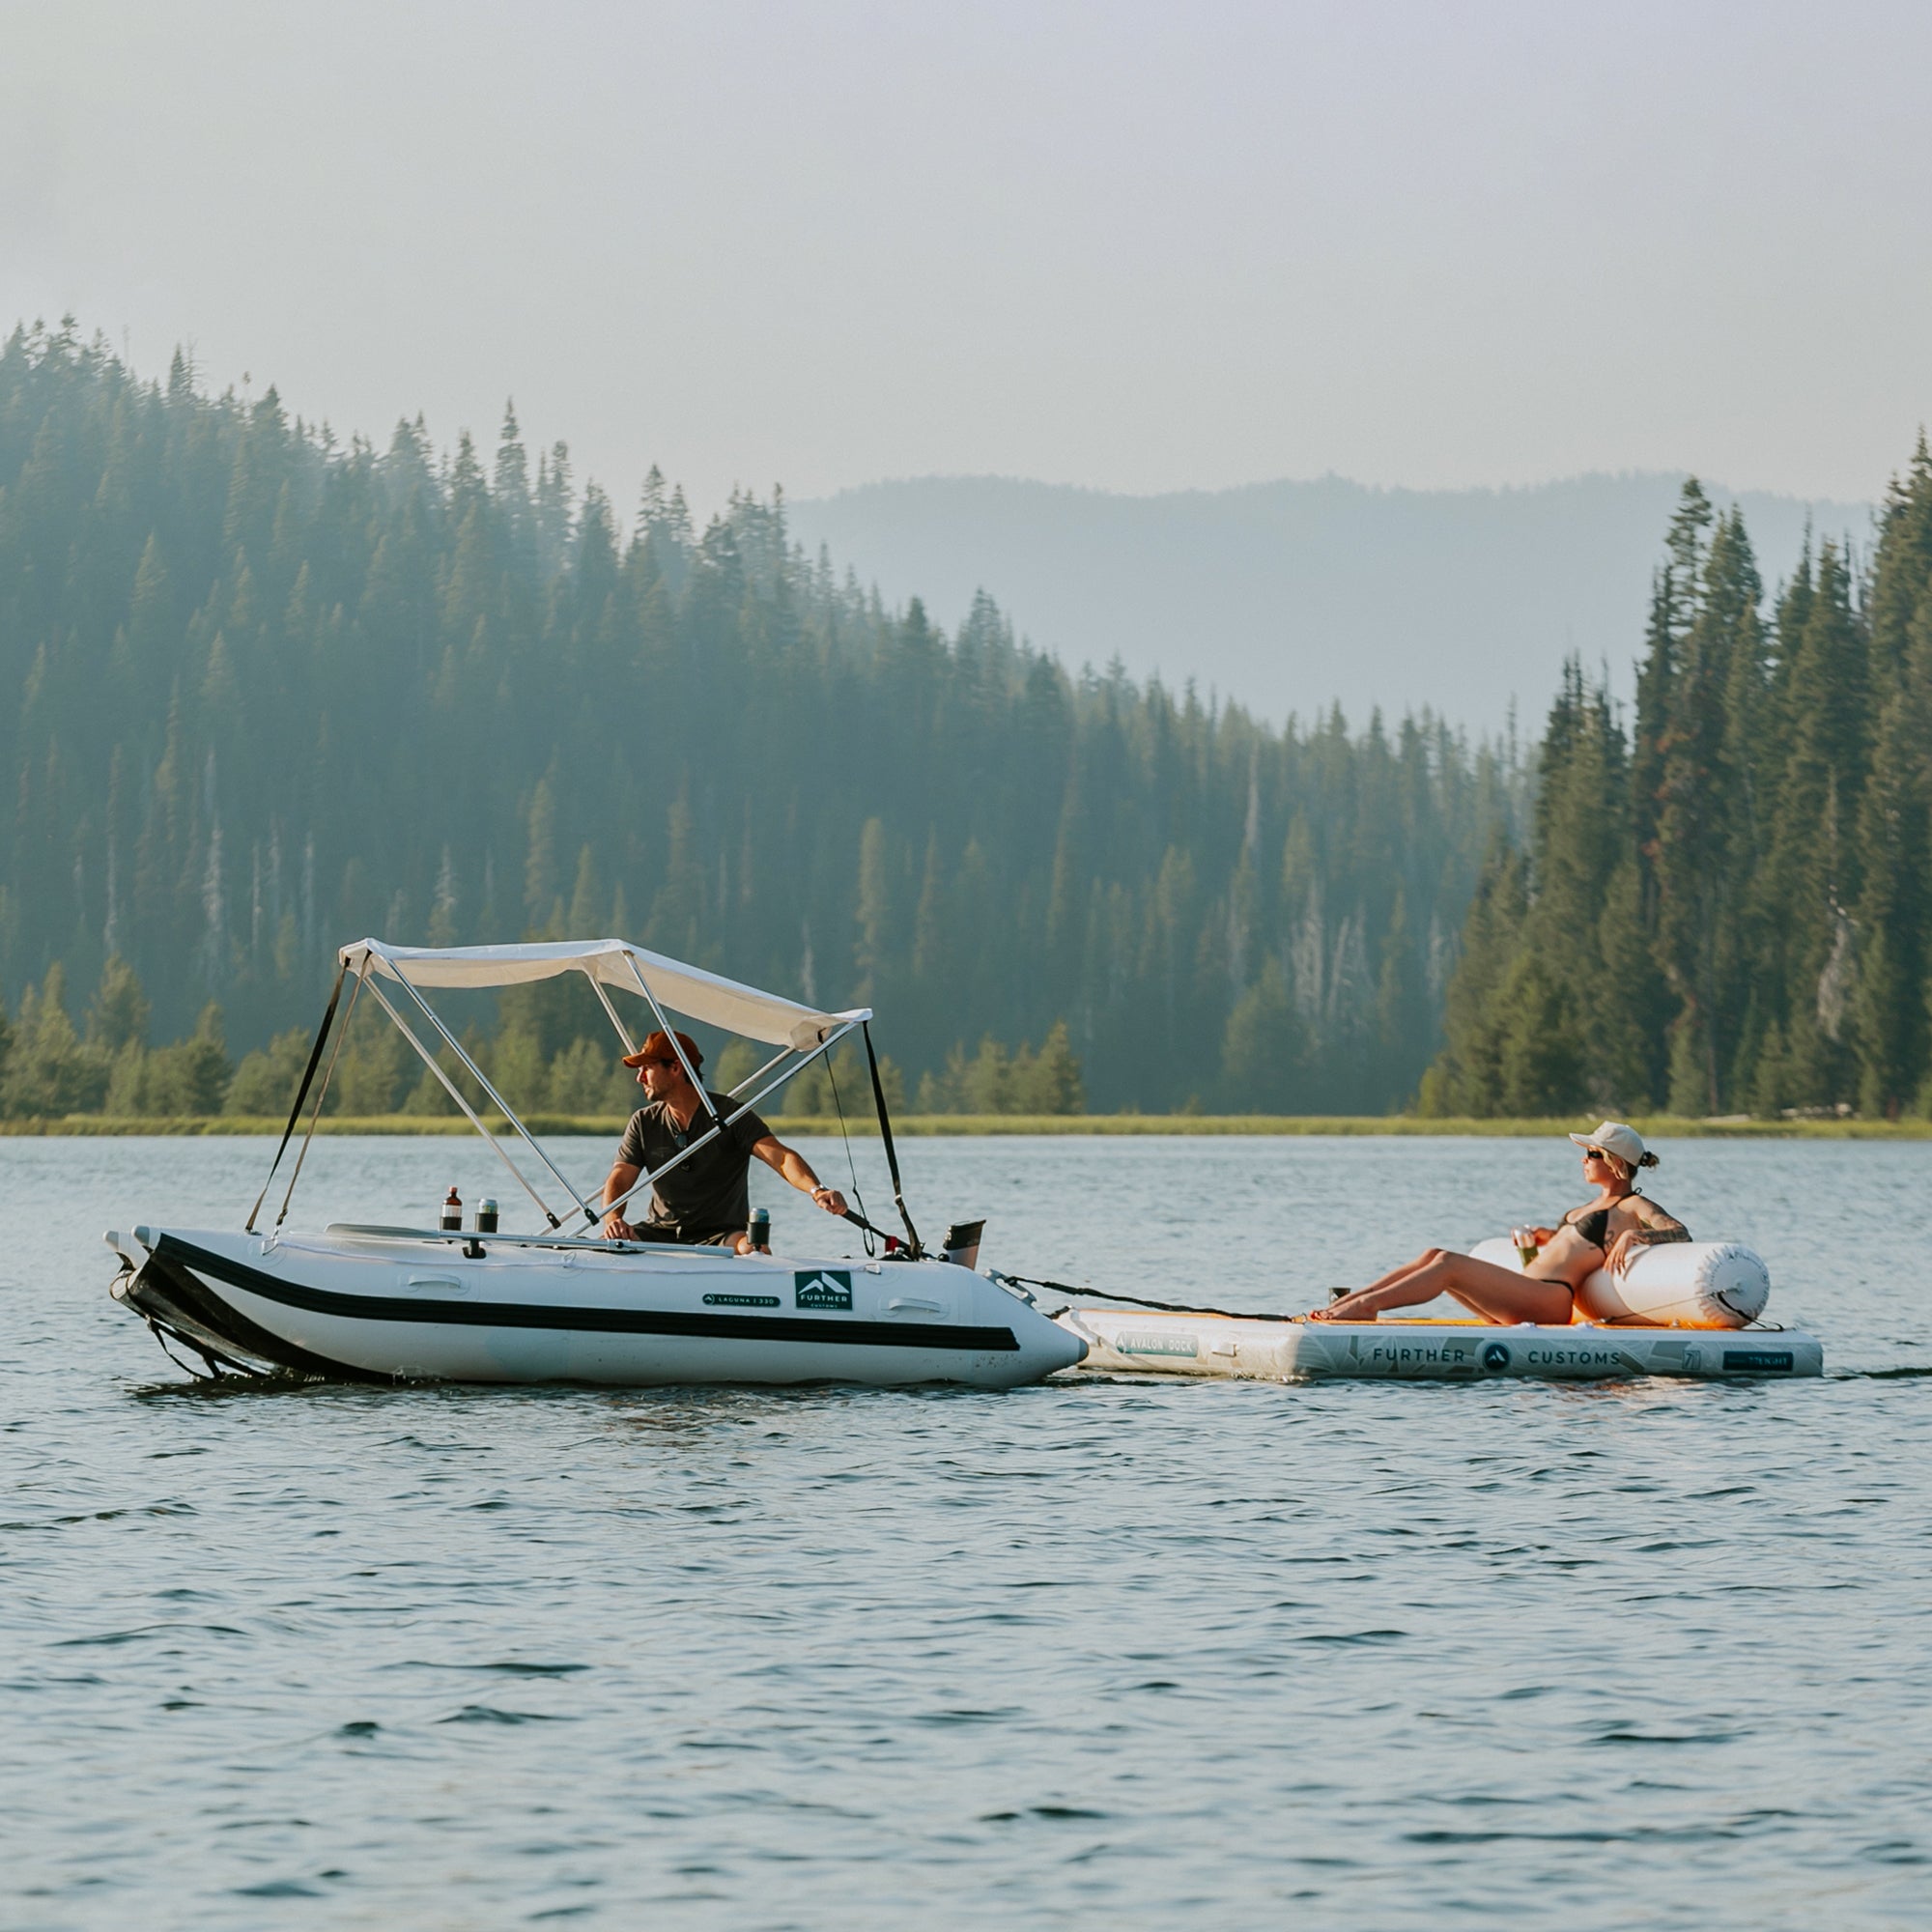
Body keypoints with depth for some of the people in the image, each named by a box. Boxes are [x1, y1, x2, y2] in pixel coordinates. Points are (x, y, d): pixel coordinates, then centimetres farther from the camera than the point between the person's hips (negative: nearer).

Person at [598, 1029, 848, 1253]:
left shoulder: (730, 1114, -6)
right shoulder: (643, 1123, 7)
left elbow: (782, 1158, -18)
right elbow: (618, 1181, 0)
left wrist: (816, 1190, -39)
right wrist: (613, 1220, -24)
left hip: (720, 1236, -3)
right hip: (661, 1233, 3)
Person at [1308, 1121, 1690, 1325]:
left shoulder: (1635, 1207, -1)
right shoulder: (1598, 1203, 25)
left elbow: (1681, 1234, -15)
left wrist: (1633, 1235, -30)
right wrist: (1549, 1236, 21)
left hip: (1551, 1298, -10)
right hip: (1525, 1294, 10)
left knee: (1449, 1264, -20)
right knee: (1434, 1256, -1)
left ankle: (1366, 1305, -22)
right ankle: (1344, 1303, -9)